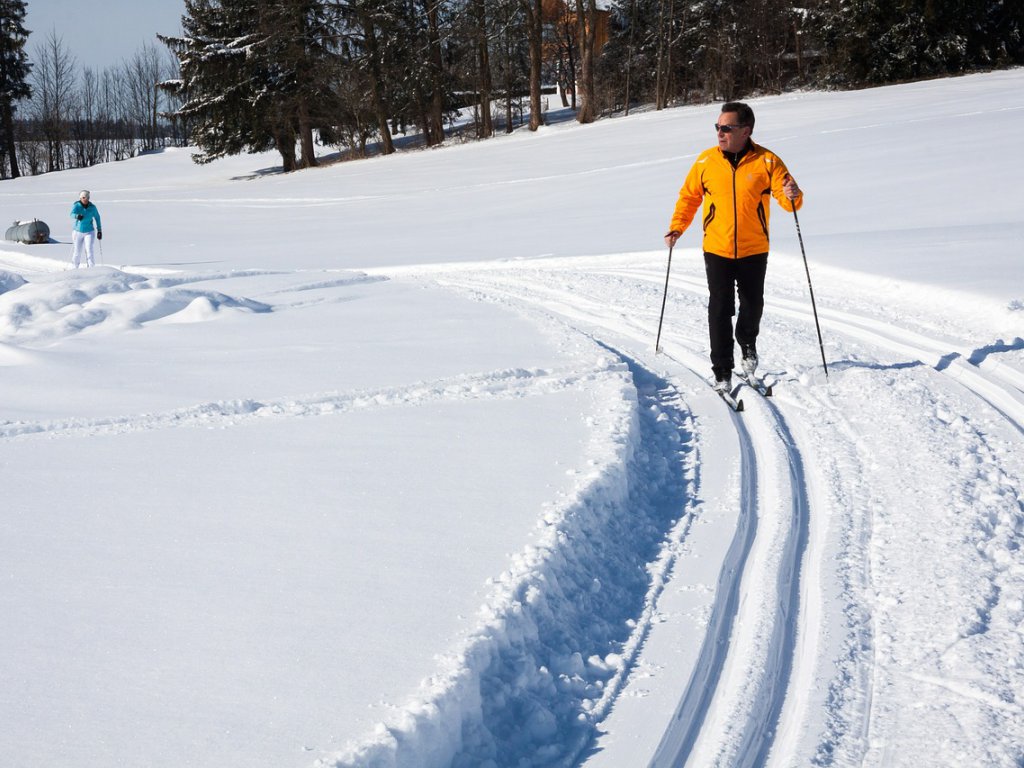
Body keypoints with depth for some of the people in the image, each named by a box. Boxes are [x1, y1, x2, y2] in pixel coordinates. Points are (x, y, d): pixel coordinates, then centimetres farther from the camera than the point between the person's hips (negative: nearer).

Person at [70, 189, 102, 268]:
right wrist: (77, 216, -54)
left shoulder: (92, 207, -6)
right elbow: (72, 214, -30)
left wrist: (99, 231, 10)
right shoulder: (76, 206, -11)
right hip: (78, 232, 0)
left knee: (89, 251, -16)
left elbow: (97, 218, 7)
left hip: (89, 232, 0)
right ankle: (75, 267, 33)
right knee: (77, 252, 9)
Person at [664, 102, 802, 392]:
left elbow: (789, 200, -8)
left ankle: (747, 345, 44)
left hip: (754, 251, 0)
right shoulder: (706, 161, -2)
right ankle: (722, 373, 3)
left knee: (752, 304, 14)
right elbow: (689, 196, 9)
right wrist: (676, 228, -1)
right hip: (717, 250, 0)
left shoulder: (767, 162, -7)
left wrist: (792, 196, -31)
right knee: (720, 310, -4)